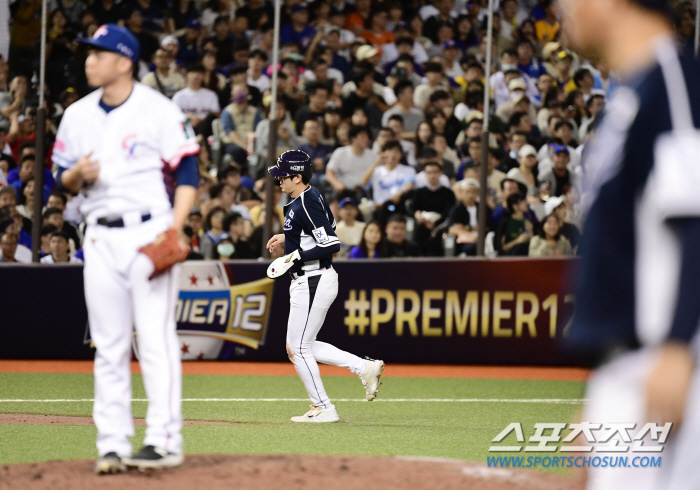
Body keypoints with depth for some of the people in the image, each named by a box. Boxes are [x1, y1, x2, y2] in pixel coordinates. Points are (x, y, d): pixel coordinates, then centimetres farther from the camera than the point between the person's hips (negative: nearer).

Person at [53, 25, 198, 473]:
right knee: (108, 347, 5)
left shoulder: (158, 110, -5)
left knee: (156, 339, -8)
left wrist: (175, 227, -17)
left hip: (149, 233, -5)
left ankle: (165, 440, -8)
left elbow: (188, 171, -6)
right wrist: (76, 175, -7)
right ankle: (113, 444, 8)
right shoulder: (78, 116, 11)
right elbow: (65, 179, 17)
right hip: (101, 238, 5)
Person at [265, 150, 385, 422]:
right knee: (301, 347, 16)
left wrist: (298, 255, -22)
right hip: (307, 283, 11)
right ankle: (365, 367, 15)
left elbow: (332, 245, -26)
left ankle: (323, 408, 5)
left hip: (314, 283, -11)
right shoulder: (311, 197, 11)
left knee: (299, 348, -3)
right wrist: (286, 239, 20)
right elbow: (327, 230, 25)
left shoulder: (307, 205, -20)